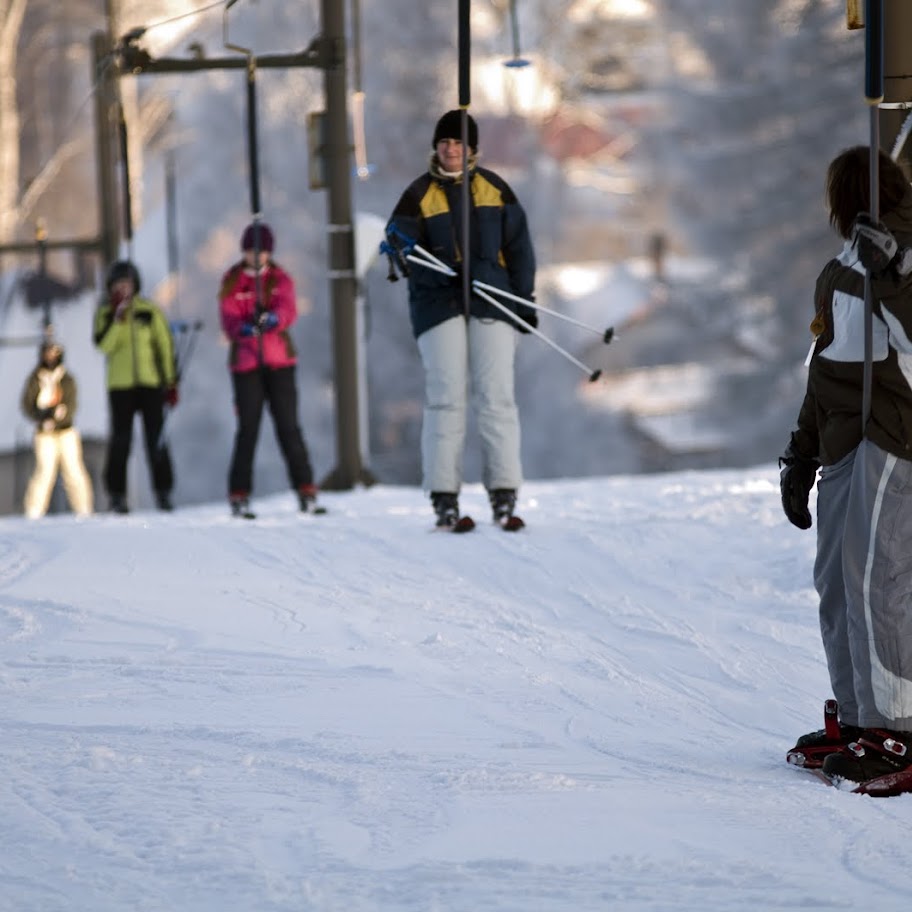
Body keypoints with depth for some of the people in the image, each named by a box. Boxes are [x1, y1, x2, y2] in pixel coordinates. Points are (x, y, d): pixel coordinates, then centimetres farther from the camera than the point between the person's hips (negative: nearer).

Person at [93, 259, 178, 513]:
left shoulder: (149, 311, 5)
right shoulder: (105, 314, 6)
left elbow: (165, 346, 8)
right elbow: (104, 345, -9)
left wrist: (171, 382, 5)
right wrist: (118, 318, -18)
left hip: (151, 383, 0)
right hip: (120, 385, 0)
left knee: (156, 439, -3)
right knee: (121, 440, -3)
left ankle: (163, 492, 5)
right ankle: (117, 494, 3)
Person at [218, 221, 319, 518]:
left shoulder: (280, 278, 6)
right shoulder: (231, 281, 5)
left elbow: (288, 309, -13)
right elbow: (229, 318, -9)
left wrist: (273, 318, -37)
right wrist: (243, 327, -32)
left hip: (279, 360, 1)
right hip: (245, 363, -1)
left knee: (288, 426, -3)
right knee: (247, 428, -4)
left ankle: (306, 492, 2)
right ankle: (239, 496, 3)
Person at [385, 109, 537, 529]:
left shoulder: (494, 188, 12)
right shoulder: (419, 194, 7)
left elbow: (518, 246, 13)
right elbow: (401, 241, 1)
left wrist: (524, 300, 7)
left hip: (491, 301, 1)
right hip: (439, 305, -1)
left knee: (496, 396, -5)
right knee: (445, 397, -6)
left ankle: (504, 491, -5)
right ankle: (444, 495, -6)